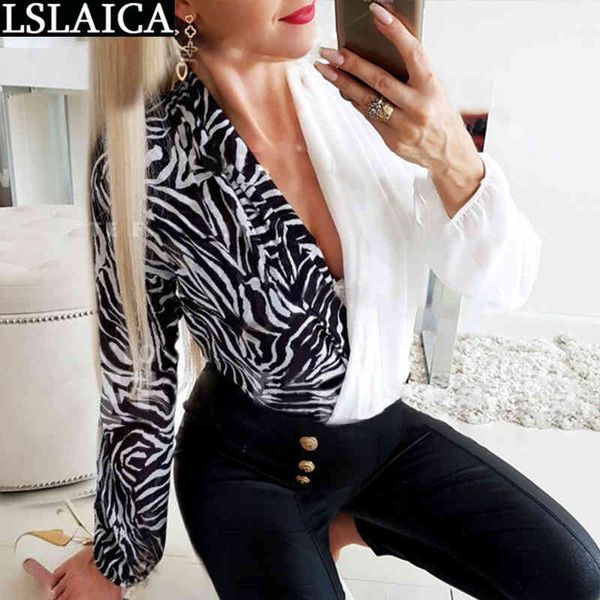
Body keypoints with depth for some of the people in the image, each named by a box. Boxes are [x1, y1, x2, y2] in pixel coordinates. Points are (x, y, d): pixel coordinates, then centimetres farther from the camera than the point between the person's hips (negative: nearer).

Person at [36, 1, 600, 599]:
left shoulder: (364, 97, -11)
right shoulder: (145, 160, -21)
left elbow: (503, 284, -10)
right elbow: (137, 383, -9)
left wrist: (454, 159, -30)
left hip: (386, 427, 4)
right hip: (247, 460, -3)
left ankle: (351, 524, 16)